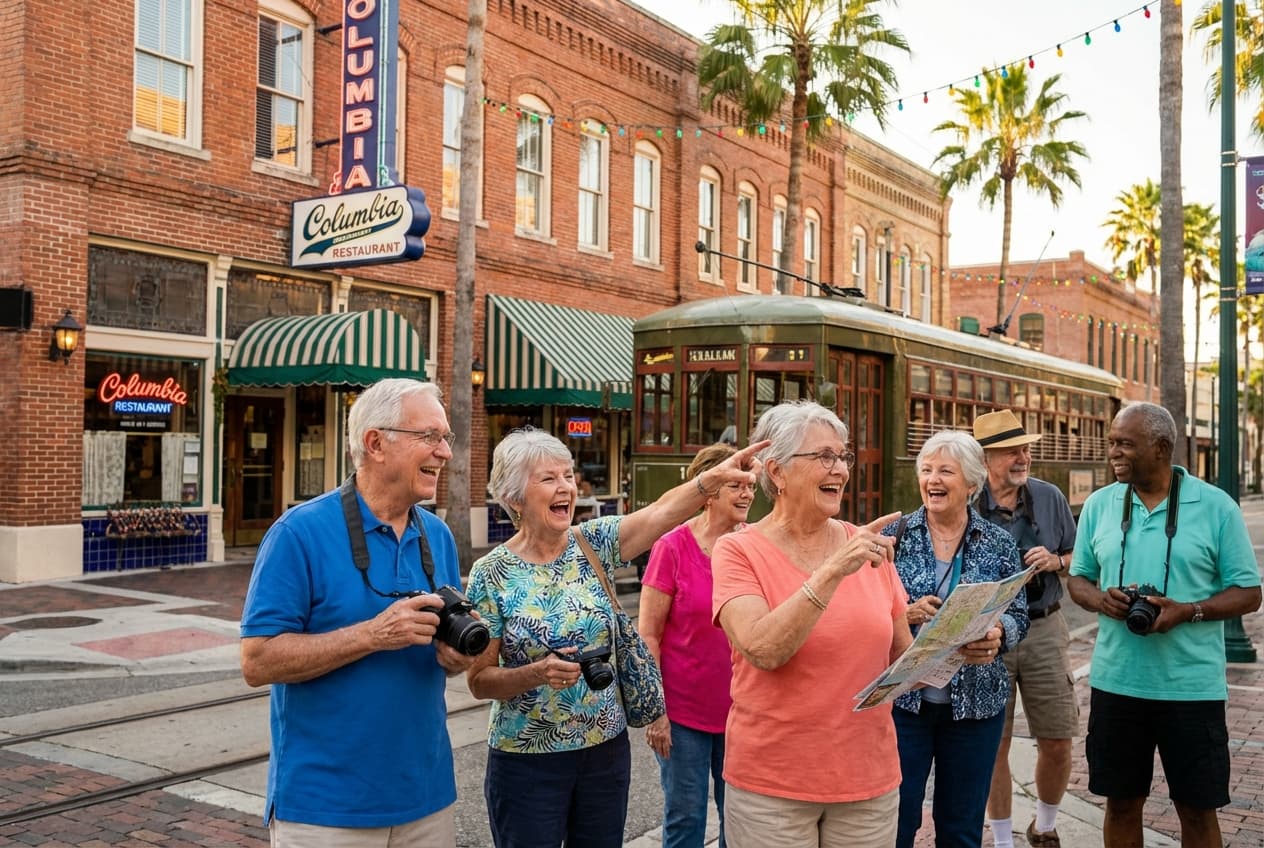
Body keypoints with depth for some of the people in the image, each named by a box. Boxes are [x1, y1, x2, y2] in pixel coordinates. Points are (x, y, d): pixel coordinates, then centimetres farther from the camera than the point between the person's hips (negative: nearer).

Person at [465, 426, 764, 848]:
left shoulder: (593, 544, -2)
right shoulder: (492, 573, -9)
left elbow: (662, 511, -19)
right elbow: (479, 680, -8)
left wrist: (716, 476, -35)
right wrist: (537, 673, -25)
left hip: (607, 748, 3)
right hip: (527, 761, -3)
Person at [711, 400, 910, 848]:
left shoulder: (866, 546, 2)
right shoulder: (739, 551, -8)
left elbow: (903, 657, 10)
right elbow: (762, 650, -24)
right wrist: (834, 570, -28)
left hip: (869, 779, 3)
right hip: (771, 783, -3)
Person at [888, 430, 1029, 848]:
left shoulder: (999, 544, 2)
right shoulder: (895, 535, -1)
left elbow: (1019, 616, 2)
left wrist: (997, 636, -20)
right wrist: (905, 614, -20)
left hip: (975, 702, 1)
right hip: (903, 697, -1)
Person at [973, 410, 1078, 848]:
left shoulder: (1050, 497, 1)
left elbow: (1078, 560, 10)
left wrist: (1055, 561, -10)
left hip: (1043, 630, 2)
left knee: (1056, 743, 7)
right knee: (994, 745, 7)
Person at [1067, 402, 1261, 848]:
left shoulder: (1216, 506, -5)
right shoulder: (1098, 504, 4)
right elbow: (1077, 578, 12)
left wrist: (1188, 611, -20)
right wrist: (1099, 599, -11)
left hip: (1192, 687, -2)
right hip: (1116, 682, 3)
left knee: (1197, 809, 9)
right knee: (1121, 801, 13)